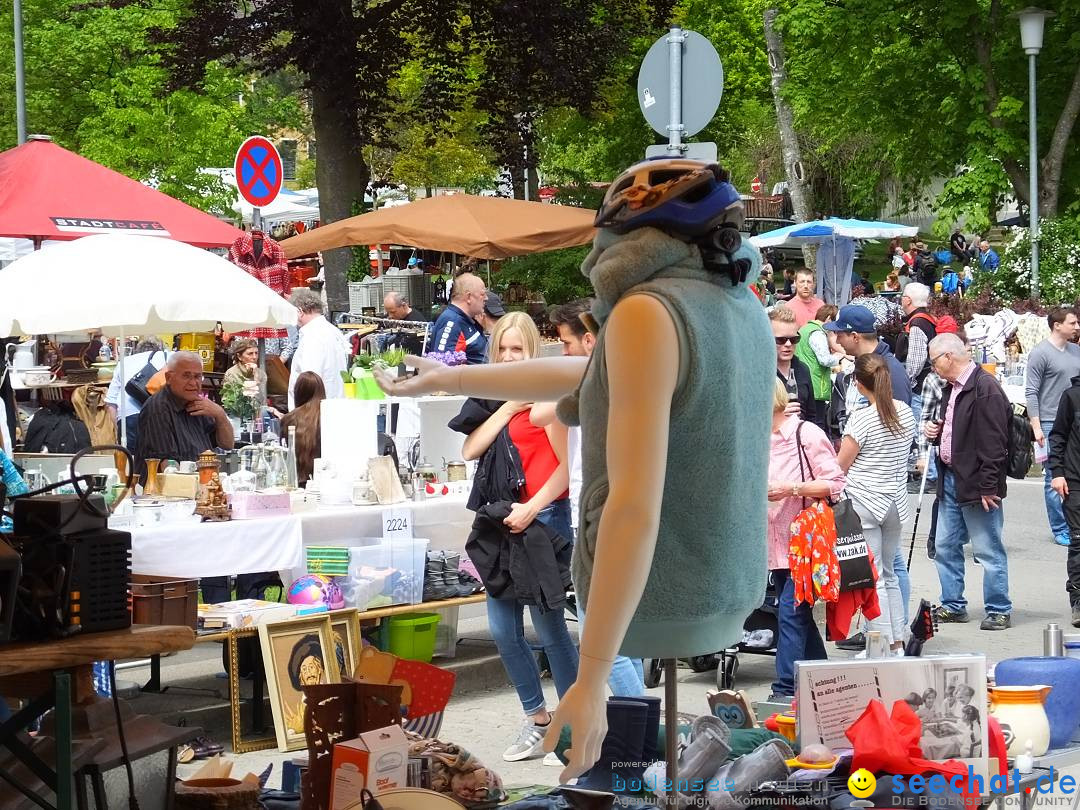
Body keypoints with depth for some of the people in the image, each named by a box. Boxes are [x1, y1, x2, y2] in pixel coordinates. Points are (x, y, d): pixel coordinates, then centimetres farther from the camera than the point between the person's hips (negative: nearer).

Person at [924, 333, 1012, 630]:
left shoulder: (985, 388, -16)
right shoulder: (951, 388, 14)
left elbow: (994, 443, -20)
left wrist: (988, 488, -21)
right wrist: (936, 432, 6)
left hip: (976, 483, -9)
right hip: (951, 480, 9)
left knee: (988, 550, -1)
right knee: (945, 547, 13)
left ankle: (999, 610, 8)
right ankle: (953, 606, 23)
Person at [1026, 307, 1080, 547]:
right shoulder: (1041, 353, -8)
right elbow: (1031, 392, -9)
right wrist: (1036, 427, -13)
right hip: (1052, 425, -5)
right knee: (1054, 479, 1)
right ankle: (1060, 530, 9)